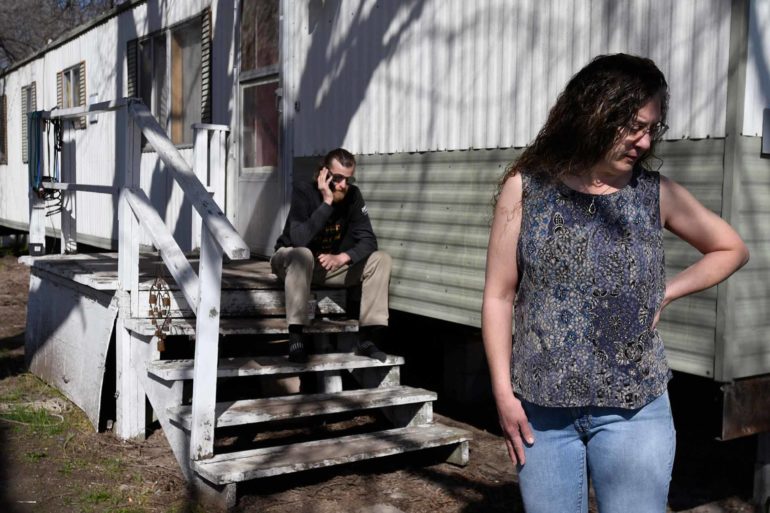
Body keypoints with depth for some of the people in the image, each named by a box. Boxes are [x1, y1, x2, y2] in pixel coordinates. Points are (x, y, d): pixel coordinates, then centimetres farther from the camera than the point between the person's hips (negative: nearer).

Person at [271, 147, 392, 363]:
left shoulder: (353, 196, -10)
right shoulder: (304, 191, -22)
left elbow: (368, 240, -13)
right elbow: (299, 240, -36)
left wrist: (342, 257, -31)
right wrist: (326, 202, -36)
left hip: (331, 265, 5)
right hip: (290, 261, -4)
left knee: (380, 259, -13)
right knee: (302, 255, -39)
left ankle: (367, 337, -16)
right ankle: (296, 335, -34)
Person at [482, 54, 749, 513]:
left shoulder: (657, 194, -1)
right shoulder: (525, 188, -3)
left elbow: (732, 249, 14)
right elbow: (499, 297, 0)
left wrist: (666, 294, 1)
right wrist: (503, 393, -3)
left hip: (634, 410, 0)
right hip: (542, 408, 0)